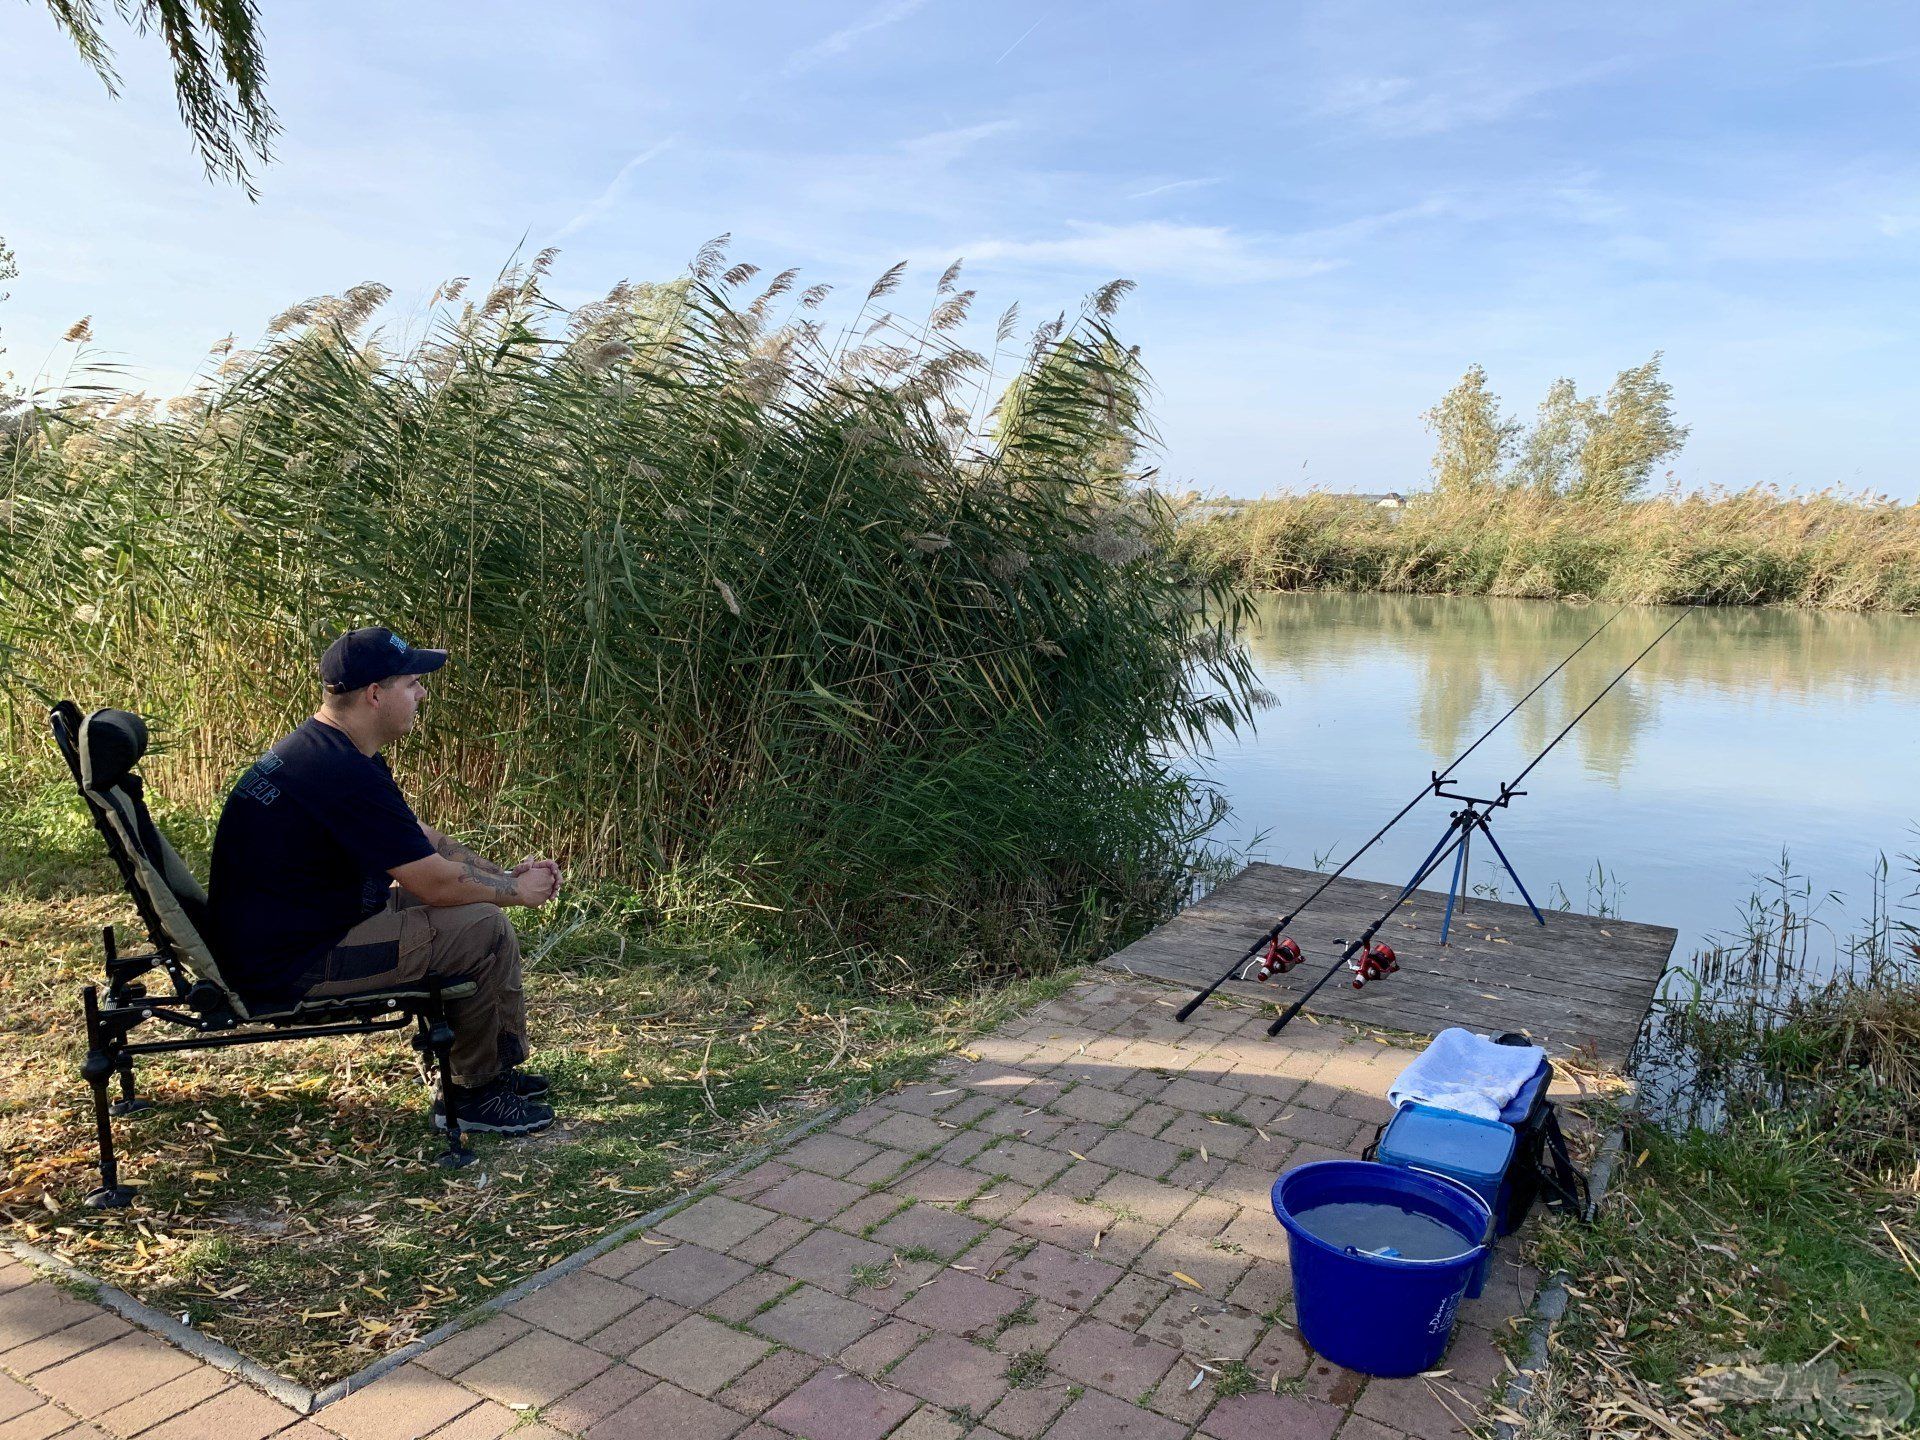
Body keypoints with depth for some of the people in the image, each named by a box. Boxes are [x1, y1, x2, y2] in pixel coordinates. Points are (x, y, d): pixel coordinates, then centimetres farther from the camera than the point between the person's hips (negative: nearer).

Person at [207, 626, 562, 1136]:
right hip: (286, 969, -11)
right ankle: (477, 1093, 4)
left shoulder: (323, 749, 9)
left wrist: (504, 874, 7)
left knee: (477, 898, 15)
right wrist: (516, 892, -6)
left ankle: (498, 1066, 24)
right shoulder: (344, 773, -26)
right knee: (486, 928, -15)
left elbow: (424, 841, 16)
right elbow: (436, 882, -23)